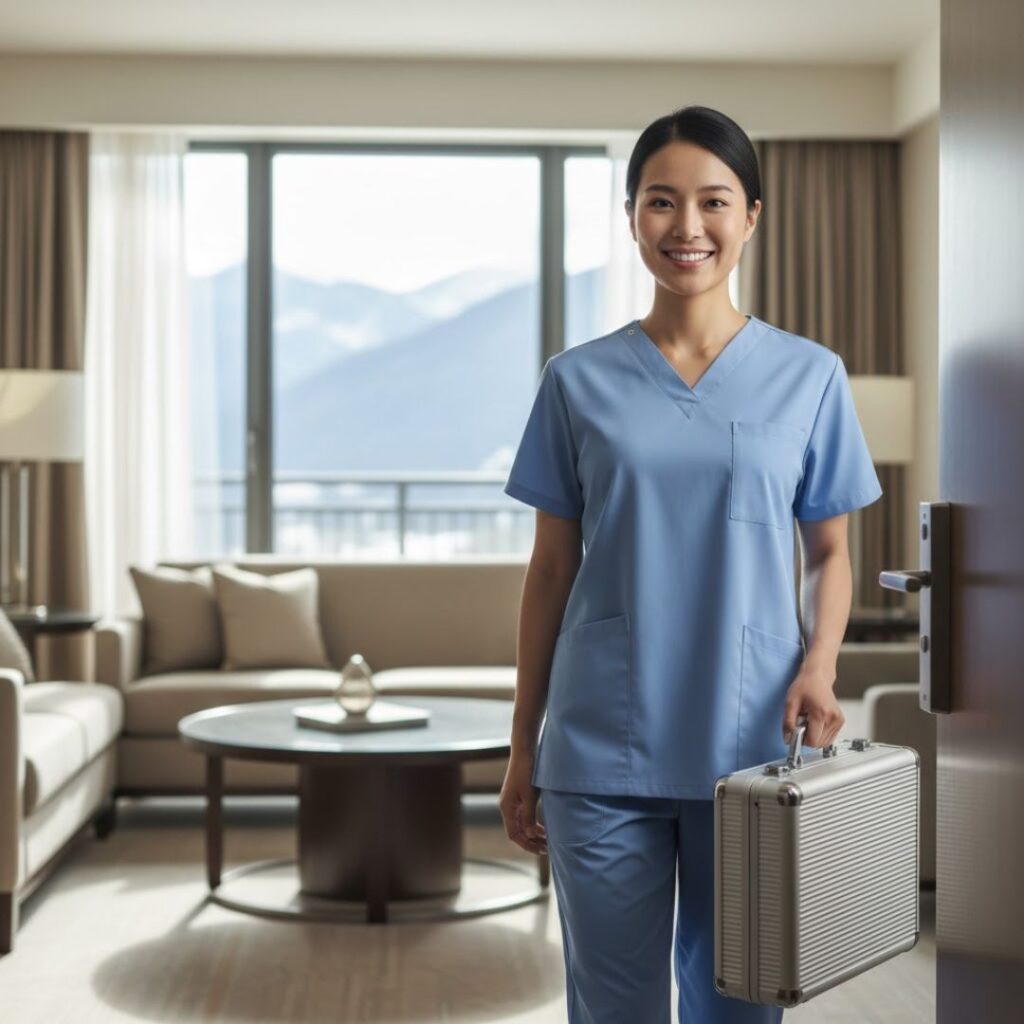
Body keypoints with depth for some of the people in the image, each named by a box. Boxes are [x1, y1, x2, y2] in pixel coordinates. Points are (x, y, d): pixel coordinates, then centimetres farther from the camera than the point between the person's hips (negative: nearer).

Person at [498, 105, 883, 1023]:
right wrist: (522, 749, 6)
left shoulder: (808, 376, 2)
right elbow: (551, 569, 6)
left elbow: (830, 552, 8)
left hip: (752, 746, 0)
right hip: (601, 754, 0)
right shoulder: (580, 380, 3)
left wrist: (818, 665, -11)